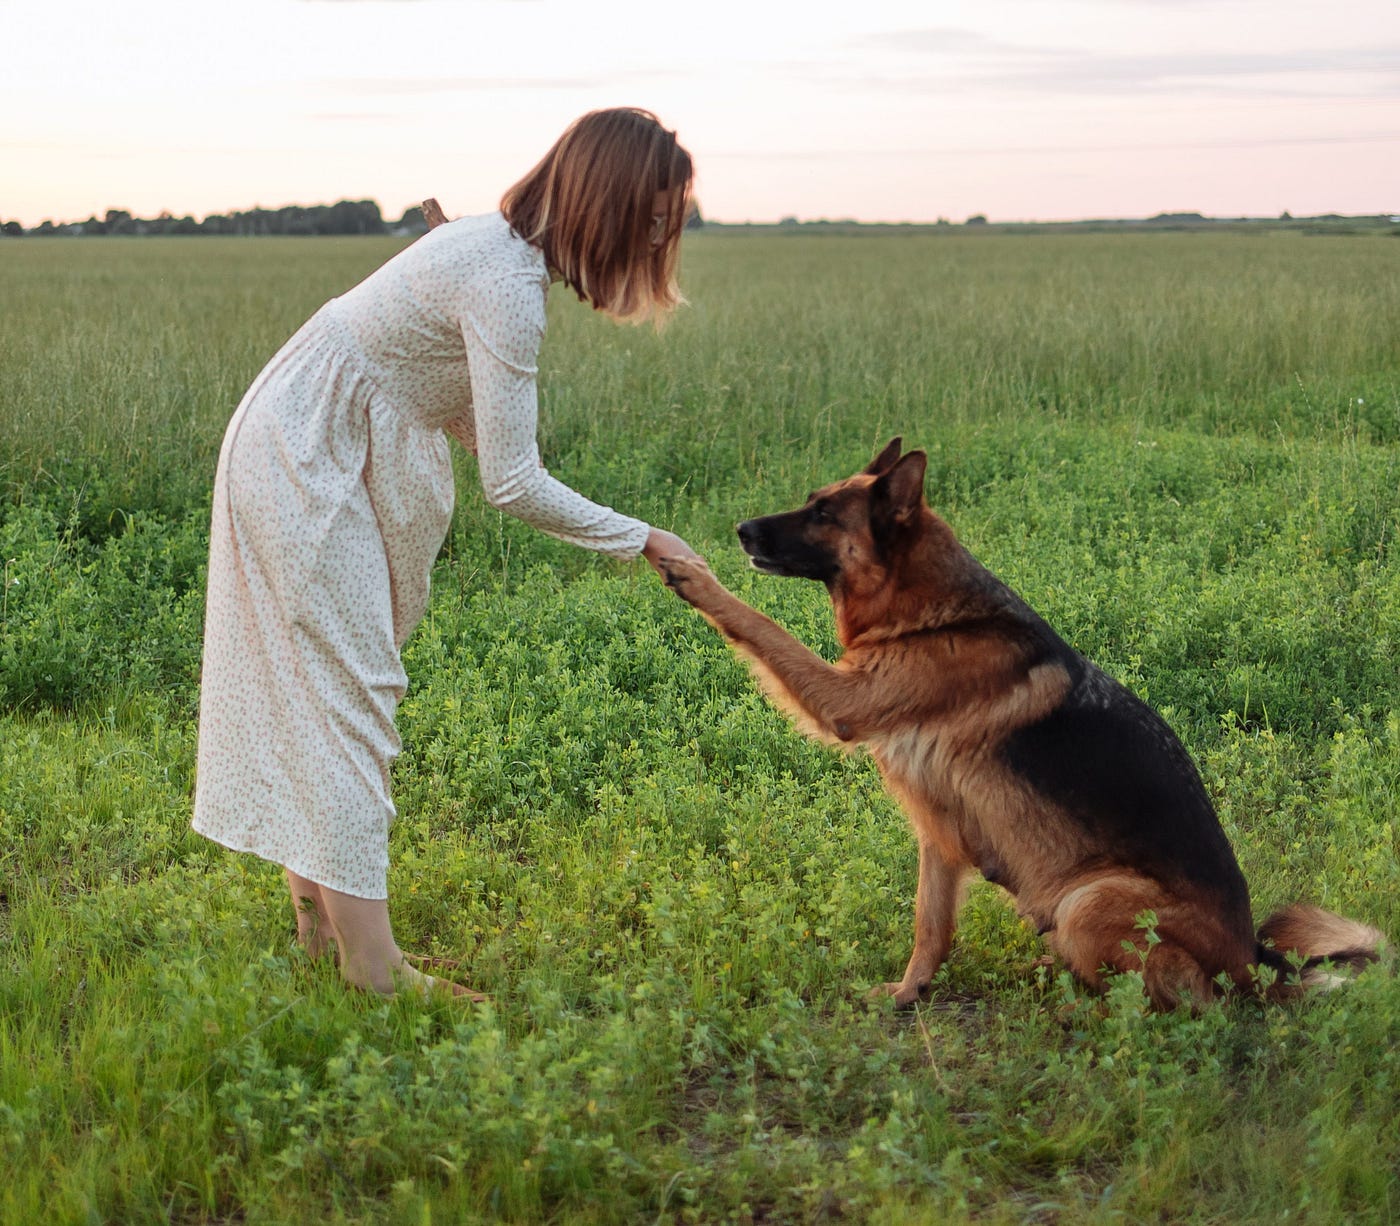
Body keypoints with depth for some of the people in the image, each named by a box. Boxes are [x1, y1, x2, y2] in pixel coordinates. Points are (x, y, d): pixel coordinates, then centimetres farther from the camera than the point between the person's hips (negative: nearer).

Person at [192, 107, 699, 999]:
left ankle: (320, 917, 24)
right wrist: (640, 540, -15)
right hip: (300, 467, -10)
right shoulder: (508, 285, -26)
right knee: (349, 694, -9)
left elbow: (462, 410, 11)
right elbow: (513, 483, -26)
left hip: (315, 458, 10)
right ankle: (372, 968, -6)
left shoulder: (502, 247, 5)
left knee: (327, 686, 14)